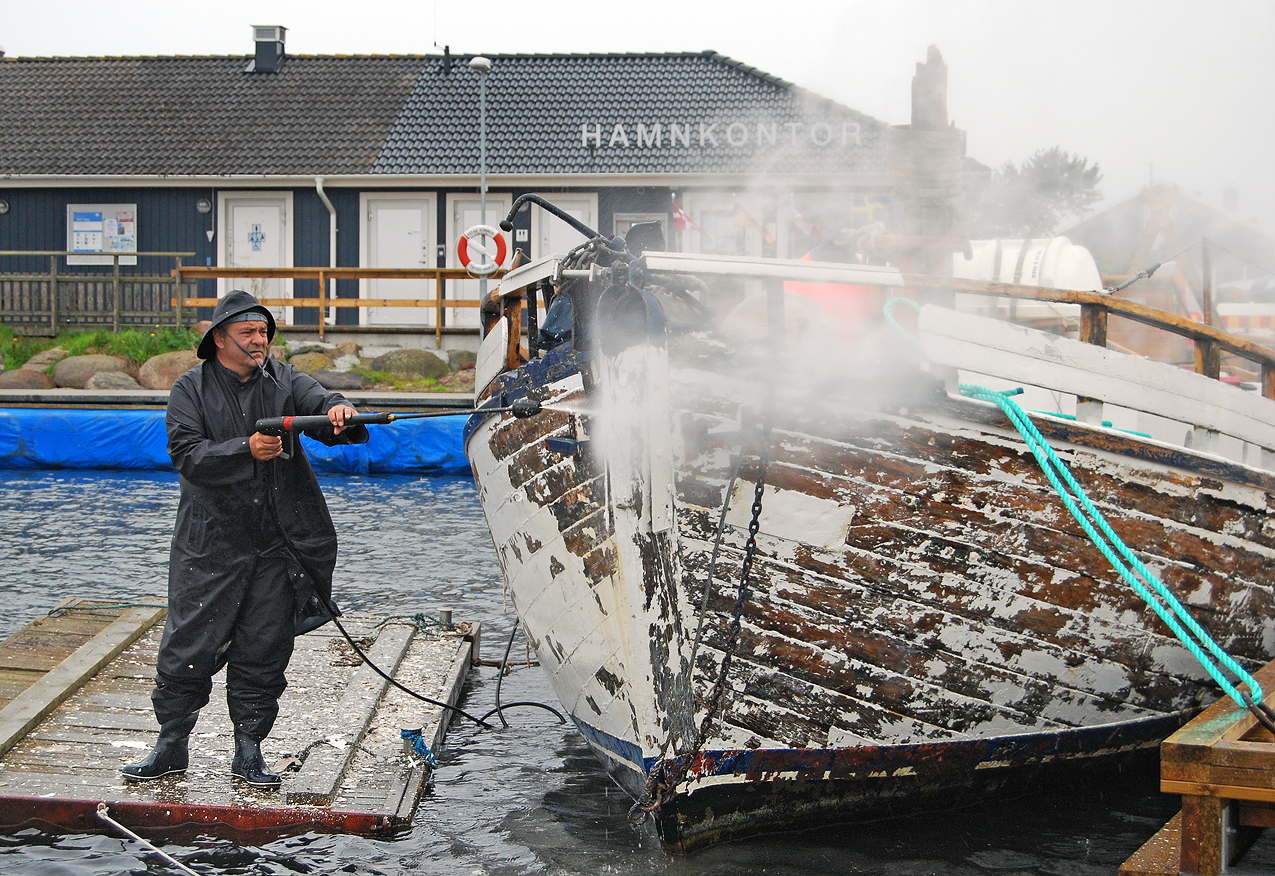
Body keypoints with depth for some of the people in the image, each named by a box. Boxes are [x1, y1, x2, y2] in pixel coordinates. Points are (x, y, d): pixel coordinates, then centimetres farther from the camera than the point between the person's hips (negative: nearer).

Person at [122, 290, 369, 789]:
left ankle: (249, 751, 18)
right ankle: (171, 745, 16)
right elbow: (187, 456, -11)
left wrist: (338, 413, -34)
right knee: (188, 648, 1)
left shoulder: (285, 382, 7)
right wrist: (246, 449, -24)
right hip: (210, 545, -2)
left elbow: (320, 403, -10)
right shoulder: (191, 390, 0)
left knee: (263, 654, 6)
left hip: (276, 545, 2)